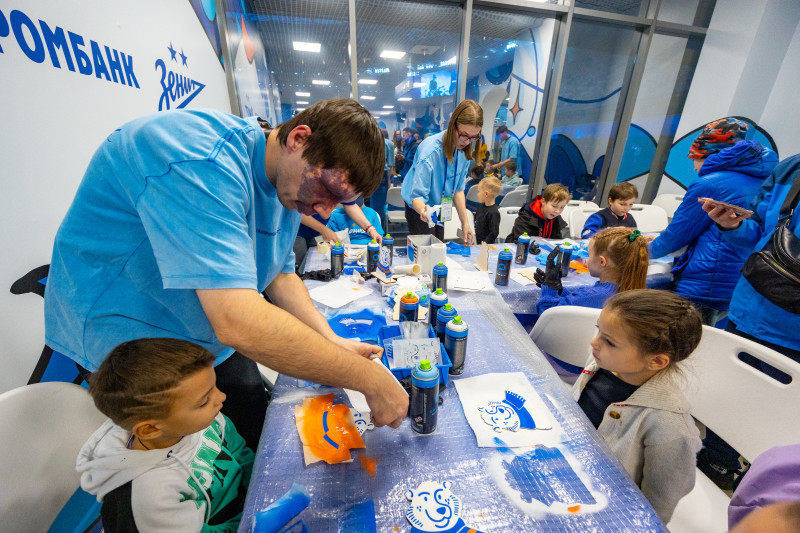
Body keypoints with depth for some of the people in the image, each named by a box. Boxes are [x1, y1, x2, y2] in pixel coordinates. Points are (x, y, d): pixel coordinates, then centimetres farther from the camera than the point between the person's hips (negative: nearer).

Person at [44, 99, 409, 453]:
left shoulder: (289, 183, -5)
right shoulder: (203, 163, -35)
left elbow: (279, 273, 1)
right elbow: (238, 321, -43)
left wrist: (332, 342, -11)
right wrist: (369, 378, -34)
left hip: (213, 342, 7)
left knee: (262, 438, 15)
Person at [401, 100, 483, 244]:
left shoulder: (464, 150, -8)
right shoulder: (430, 151, -29)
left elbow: (458, 189, -1)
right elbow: (417, 195, -32)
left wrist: (465, 223, -2)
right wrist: (423, 210, -55)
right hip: (421, 209, -6)